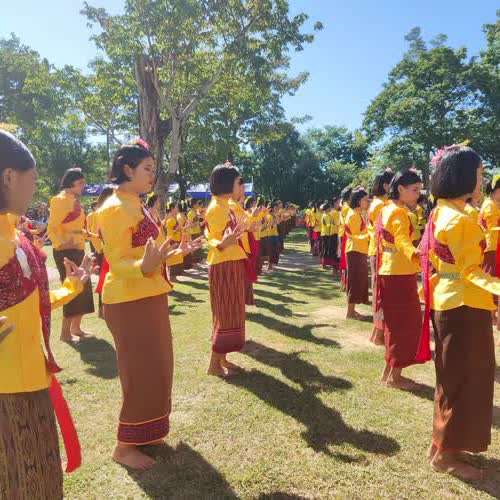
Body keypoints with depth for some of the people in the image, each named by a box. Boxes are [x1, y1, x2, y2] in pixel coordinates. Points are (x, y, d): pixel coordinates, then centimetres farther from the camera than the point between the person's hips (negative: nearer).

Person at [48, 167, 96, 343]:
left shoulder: (74, 200, 14)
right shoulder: (61, 200, -12)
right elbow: (52, 228, -17)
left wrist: (92, 235, 24)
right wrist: (61, 244, -33)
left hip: (78, 250, 9)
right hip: (66, 252, -9)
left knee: (83, 288, 12)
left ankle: (76, 328, 24)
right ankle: (65, 332, 6)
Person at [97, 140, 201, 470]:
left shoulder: (136, 205, 12)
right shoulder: (115, 209, -17)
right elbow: (117, 263, -23)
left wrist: (177, 254, 14)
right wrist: (146, 266, -40)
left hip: (149, 298, 10)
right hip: (130, 302, -10)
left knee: (155, 368, 18)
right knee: (141, 372, -1)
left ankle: (143, 432, 35)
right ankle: (125, 446, 18)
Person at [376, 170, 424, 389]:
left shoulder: (387, 209, 12)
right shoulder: (399, 213, -16)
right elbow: (404, 243, -30)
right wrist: (418, 254, -47)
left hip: (389, 272, 9)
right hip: (400, 275, -9)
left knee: (395, 323, 17)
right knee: (405, 324, 1)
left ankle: (389, 370, 28)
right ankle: (394, 376, 12)